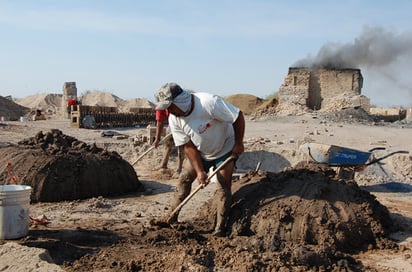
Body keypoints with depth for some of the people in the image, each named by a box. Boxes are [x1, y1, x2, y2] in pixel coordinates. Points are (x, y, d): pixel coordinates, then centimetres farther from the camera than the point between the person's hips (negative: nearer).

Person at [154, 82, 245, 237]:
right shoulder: (174, 120, -17)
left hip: (225, 150, -4)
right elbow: (189, 147, -13)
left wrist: (238, 144, -20)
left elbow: (238, 117, -27)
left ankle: (220, 228, 0)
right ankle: (172, 218, 10)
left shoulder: (209, 102, -35)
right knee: (184, 179, 0)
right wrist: (200, 171, -20)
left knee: (224, 187, -7)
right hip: (200, 153, 5)